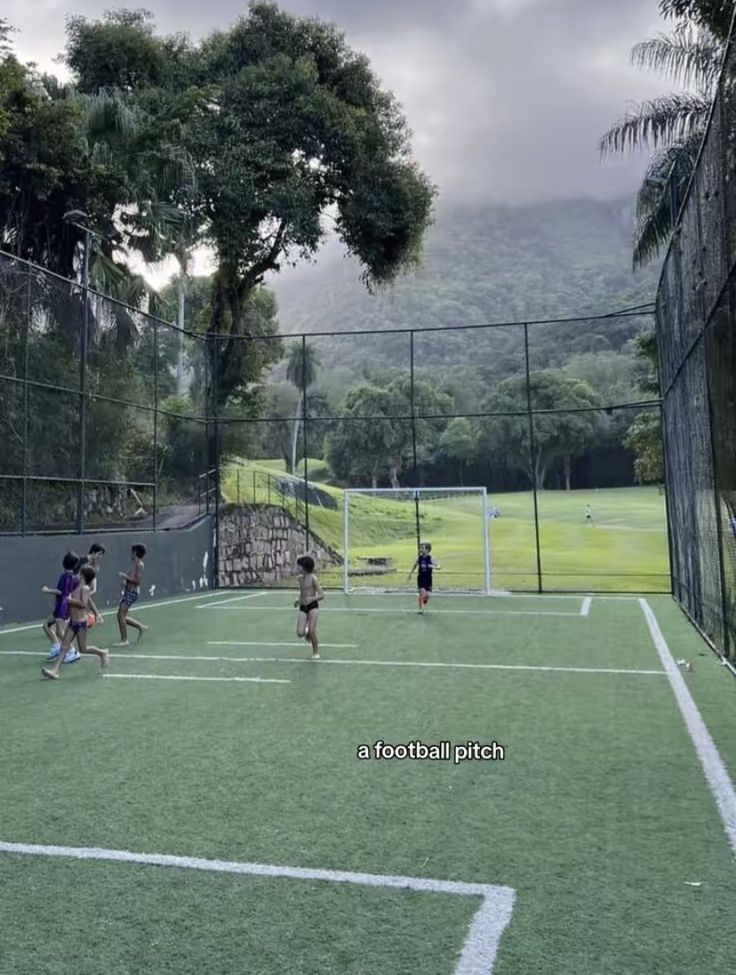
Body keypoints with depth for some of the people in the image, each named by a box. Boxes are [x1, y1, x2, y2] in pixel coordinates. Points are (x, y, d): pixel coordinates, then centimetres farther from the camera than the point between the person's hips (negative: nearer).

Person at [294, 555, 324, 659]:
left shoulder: (313, 578, -9)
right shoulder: (301, 579, 10)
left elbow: (322, 595, -10)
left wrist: (312, 599, -26)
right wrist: (298, 601, 10)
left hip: (313, 606, -5)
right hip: (303, 608, 5)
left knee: (312, 632, -10)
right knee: (300, 633, -9)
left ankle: (316, 652, 13)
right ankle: (307, 633, 28)